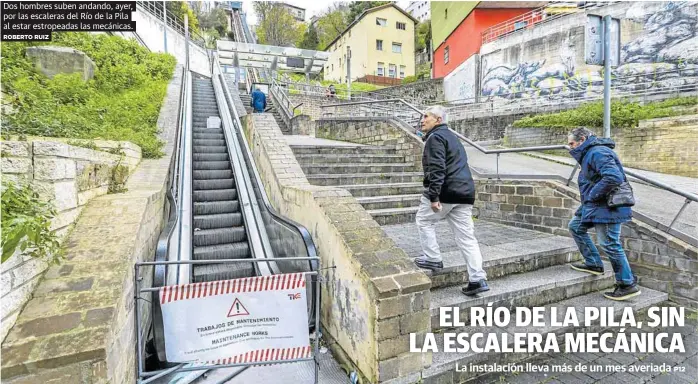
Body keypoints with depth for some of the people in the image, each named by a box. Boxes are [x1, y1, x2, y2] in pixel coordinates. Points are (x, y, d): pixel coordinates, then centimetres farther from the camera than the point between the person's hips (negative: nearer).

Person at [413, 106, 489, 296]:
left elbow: (437, 169, -19)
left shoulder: (435, 137, -7)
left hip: (445, 191, -9)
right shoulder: (451, 136, 24)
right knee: (466, 236, 7)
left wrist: (433, 196, -23)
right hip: (464, 192, 9)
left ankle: (433, 259, 18)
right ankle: (478, 279, 7)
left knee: (424, 220, 15)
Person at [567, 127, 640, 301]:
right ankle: (593, 264, 27)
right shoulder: (589, 153, 13)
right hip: (593, 205, 11)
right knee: (575, 227, 21)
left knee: (610, 245, -3)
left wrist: (592, 195, -21)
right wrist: (589, 198, 12)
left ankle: (628, 285, 11)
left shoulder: (598, 153, -20)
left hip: (606, 207, -11)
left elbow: (613, 177, -32)